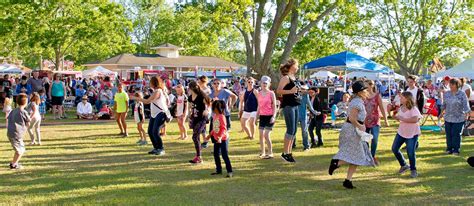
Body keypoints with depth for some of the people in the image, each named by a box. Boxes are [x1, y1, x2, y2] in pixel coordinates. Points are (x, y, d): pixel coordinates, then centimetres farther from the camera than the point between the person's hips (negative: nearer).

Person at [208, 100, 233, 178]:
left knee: (225, 155, -7)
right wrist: (210, 134, 22)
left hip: (223, 139, -9)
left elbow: (224, 128, -24)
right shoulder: (214, 116, 6)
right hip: (216, 139, 9)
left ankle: (229, 171, -2)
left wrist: (220, 137, -34)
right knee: (216, 154, 14)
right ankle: (218, 170, 26)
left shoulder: (221, 117, -19)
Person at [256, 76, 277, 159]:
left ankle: (270, 153, 1)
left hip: (269, 116, -5)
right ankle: (262, 152, 14)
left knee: (266, 135, -10)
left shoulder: (271, 93, -6)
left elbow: (274, 106, -7)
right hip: (262, 116, 5)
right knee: (261, 135, 3)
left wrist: (274, 116, -17)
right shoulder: (259, 94, 8)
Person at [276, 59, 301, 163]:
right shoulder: (286, 77, -10)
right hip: (288, 105, -9)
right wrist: (290, 91, -27)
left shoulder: (294, 78, 16)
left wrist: (300, 90, 18)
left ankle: (289, 152, 16)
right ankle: (285, 152, -1)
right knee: (290, 130, -9)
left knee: (294, 130, 10)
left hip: (295, 105, 9)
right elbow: (278, 91, -21)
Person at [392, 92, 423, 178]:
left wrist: (403, 119, -30)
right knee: (394, 149, 7)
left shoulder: (413, 108, -19)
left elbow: (415, 119, -35)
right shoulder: (401, 108, 5)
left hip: (412, 133, -8)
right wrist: (395, 117, -2)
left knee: (411, 152, -8)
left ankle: (413, 170, 14)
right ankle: (404, 165, 27)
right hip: (401, 132, 8)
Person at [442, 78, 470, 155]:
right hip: (448, 118, 4)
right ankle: (449, 148, 19)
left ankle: (456, 149, 8)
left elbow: (465, 105, -8)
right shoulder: (446, 94, 7)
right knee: (448, 134, 7)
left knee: (456, 134, -3)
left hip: (459, 118, -4)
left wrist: (466, 114, -16)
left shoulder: (462, 94, -5)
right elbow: (444, 104, 17)